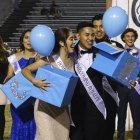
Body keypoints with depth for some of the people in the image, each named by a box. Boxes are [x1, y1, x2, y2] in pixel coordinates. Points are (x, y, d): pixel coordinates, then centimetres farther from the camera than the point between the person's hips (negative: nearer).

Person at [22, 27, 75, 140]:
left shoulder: (72, 60, 3)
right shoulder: (49, 60, -12)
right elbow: (25, 70, -10)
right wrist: (34, 81, -26)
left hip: (62, 108, 5)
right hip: (45, 106, -5)